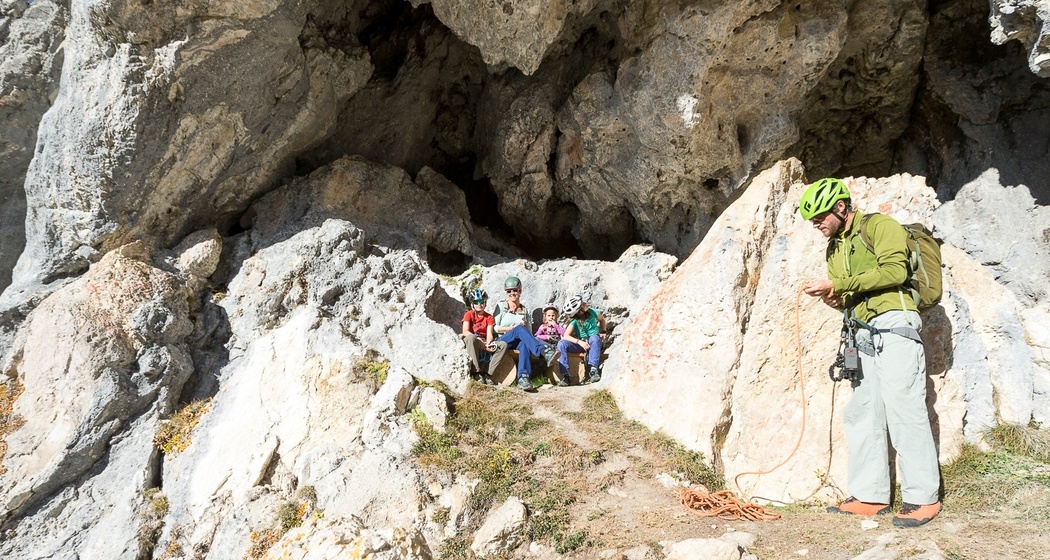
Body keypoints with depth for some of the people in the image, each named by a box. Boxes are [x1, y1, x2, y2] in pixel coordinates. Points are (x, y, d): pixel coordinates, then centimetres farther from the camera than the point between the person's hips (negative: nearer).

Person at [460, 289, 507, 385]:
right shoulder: (469, 314, 4)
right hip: (470, 342, -3)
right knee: (471, 337, -40)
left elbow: (489, 334, -2)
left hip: (484, 343, 3)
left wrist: (487, 344, -25)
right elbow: (465, 331, -12)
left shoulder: (489, 317, 11)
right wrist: (478, 340, -27)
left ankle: (487, 373, -25)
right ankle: (478, 372, -41)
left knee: (503, 345, -21)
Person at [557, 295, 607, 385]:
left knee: (594, 338, -38)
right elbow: (566, 336, -22)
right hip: (580, 344, 0)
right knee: (561, 344, -26)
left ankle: (593, 371, -36)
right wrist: (579, 342, -34)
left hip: (593, 343, 0)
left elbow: (602, 319, 16)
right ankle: (565, 375, -25)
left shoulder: (592, 312, -7)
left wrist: (603, 332, 7)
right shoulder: (574, 321, -12)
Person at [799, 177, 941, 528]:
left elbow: (894, 271, -15)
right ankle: (870, 496, 9)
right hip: (863, 335, 9)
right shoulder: (835, 247, 24)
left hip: (893, 324, -9)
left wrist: (838, 284, -16)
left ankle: (923, 499, -6)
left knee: (904, 411, -11)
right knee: (861, 416, 4)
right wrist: (834, 300, 4)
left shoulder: (879, 226, 0)